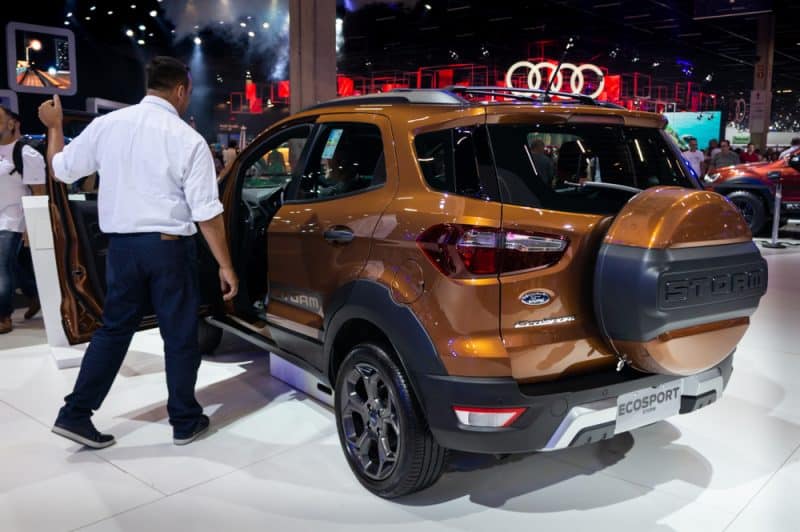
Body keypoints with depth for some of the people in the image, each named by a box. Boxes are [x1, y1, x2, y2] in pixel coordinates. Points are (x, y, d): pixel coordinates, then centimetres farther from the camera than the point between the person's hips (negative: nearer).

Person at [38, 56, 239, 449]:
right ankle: (185, 422, 19)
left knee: (114, 329, 18)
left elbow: (61, 169, 13)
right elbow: (206, 212, -12)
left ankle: (75, 413, 18)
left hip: (121, 245, 4)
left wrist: (54, 125, 30)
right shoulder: (188, 139, -10)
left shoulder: (106, 125, 1)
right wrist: (225, 267, -7)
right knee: (180, 335, 8)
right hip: (170, 246, -4)